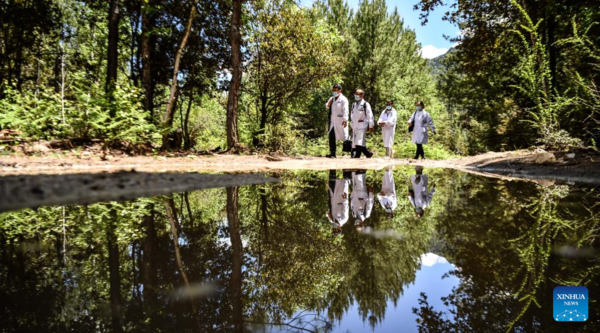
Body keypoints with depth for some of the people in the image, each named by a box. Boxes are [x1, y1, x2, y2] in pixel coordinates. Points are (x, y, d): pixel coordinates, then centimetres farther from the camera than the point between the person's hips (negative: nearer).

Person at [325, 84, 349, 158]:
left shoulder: (343, 99, -7)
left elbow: (345, 110, -14)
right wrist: (328, 104, 1)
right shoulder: (331, 98, 16)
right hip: (332, 121, 7)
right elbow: (327, 106, 24)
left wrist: (345, 120, -22)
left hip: (340, 121, -7)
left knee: (344, 136, -3)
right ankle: (332, 153, 9)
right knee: (331, 136, 4)